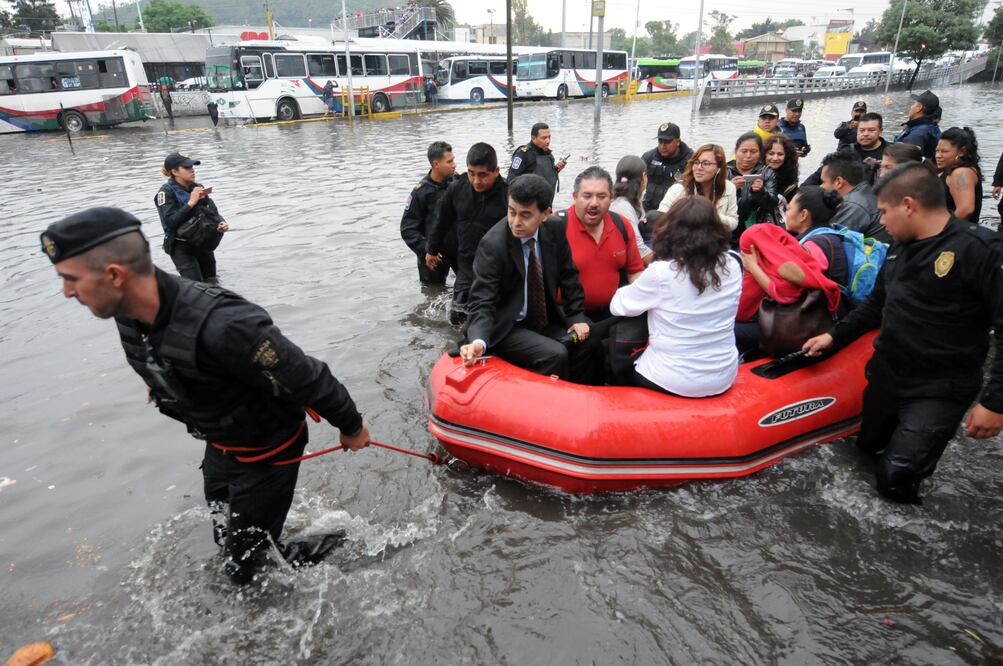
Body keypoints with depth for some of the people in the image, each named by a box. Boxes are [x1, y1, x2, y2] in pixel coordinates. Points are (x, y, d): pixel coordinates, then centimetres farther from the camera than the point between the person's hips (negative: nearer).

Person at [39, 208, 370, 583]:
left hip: (267, 451, -8)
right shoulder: (129, 316, -13)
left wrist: (351, 427, -16)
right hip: (218, 446, 8)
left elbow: (308, 379, -29)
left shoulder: (222, 327, -40)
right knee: (227, 540, 25)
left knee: (245, 565, 4)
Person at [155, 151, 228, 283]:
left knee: (211, 282, 14)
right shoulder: (166, 192, -11)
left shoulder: (197, 187, 4)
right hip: (181, 247, -5)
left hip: (204, 244, 5)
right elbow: (171, 222, -21)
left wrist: (221, 222, -18)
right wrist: (191, 203, -26)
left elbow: (213, 211, 5)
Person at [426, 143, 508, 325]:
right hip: (466, 264, 4)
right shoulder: (457, 187, -6)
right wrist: (431, 250, 19)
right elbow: (441, 220, 9)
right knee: (457, 317, 10)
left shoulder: (508, 195, -18)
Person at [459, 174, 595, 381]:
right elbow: (482, 302, -23)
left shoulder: (555, 232, -7)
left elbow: (568, 277, 6)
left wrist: (577, 316, -4)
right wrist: (479, 341, -40)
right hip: (506, 327, -5)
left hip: (546, 321, 6)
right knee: (555, 354, -26)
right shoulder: (493, 244, -21)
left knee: (586, 345, -12)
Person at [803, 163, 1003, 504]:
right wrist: (835, 335, 15)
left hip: (938, 391, -8)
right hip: (885, 376, 8)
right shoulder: (899, 248, 7)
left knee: (895, 480, -10)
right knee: (869, 445, 22)